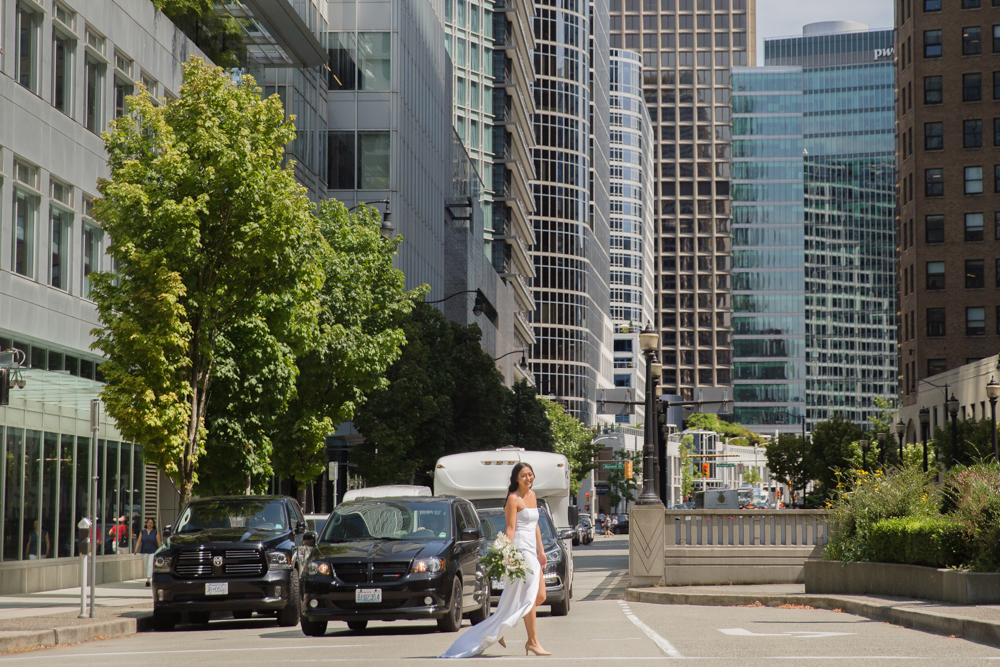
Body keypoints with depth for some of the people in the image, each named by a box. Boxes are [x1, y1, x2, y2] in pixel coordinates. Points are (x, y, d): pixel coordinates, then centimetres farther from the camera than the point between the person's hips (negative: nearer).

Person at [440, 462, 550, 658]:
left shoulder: (532, 495, 16)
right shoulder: (514, 499, -8)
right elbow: (510, 528, -14)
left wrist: (541, 551, 19)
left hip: (532, 551, 9)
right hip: (520, 550, -9)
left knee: (540, 596, 7)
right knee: (529, 597, -10)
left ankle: (498, 630, 15)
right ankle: (533, 642, -7)